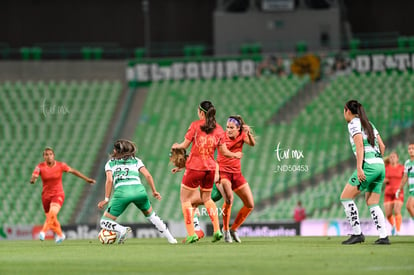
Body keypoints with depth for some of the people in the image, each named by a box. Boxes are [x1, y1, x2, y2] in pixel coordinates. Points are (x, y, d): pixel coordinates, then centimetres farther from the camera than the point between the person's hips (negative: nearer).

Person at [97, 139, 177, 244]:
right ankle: (170, 238, 23)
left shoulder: (110, 163, 20)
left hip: (121, 192, -3)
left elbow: (109, 180, 4)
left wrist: (106, 199, 4)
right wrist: (154, 191, 19)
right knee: (150, 215, 29)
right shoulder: (136, 161, 25)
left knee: (104, 222, 7)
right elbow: (148, 175, 12)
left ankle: (121, 230, -23)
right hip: (139, 190, 3)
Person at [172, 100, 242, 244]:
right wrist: (235, 155, 25)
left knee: (185, 199, 6)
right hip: (210, 168, 5)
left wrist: (176, 146, 18)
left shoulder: (195, 125, -8)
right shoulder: (218, 129, 4)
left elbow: (185, 145, -2)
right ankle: (217, 230, 12)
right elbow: (224, 151, 8)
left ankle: (191, 234, -4)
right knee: (207, 198, 23)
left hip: (194, 168, -5)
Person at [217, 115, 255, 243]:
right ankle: (225, 229, -13)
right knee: (229, 199, -30)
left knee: (250, 205, 4)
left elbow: (252, 143, -21)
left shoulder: (242, 135, -2)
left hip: (236, 173, 5)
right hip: (222, 172, -5)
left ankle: (233, 229, 20)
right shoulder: (221, 137, -9)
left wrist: (249, 133, -40)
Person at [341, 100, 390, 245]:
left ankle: (357, 234, -7)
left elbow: (360, 145, -15)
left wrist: (359, 168, -20)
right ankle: (383, 236, 0)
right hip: (379, 165, 8)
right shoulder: (369, 124, 21)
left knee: (346, 197, -2)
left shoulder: (354, 124, -2)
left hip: (368, 165, -8)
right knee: (372, 203, 11)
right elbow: (382, 146, 19)